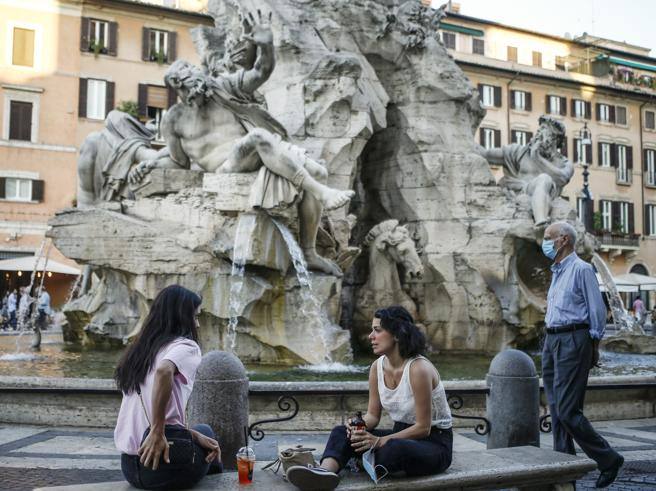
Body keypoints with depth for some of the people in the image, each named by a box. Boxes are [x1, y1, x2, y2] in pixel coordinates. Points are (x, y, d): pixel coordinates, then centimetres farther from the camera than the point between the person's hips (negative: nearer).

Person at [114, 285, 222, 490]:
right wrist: (157, 433, -26)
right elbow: (163, 371, -30)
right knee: (205, 431, 28)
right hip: (163, 464, -6)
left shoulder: (139, 351, 14)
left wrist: (197, 437, 9)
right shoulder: (185, 346, -7)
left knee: (202, 434, 34)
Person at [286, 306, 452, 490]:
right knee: (341, 432, -15)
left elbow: (423, 427, -20)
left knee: (394, 448, -41)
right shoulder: (377, 367, -1)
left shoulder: (418, 369, -23)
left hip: (434, 442, -6)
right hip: (401, 435, 7)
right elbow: (373, 415, 5)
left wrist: (379, 441, -23)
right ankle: (325, 472, -44)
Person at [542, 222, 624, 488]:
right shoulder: (557, 272, 18)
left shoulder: (581, 269, -8)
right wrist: (550, 341, 15)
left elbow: (597, 309, -10)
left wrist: (593, 346, -9)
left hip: (572, 341, -9)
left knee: (568, 411, -10)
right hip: (552, 341, 9)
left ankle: (608, 459, 5)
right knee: (556, 410, 8)